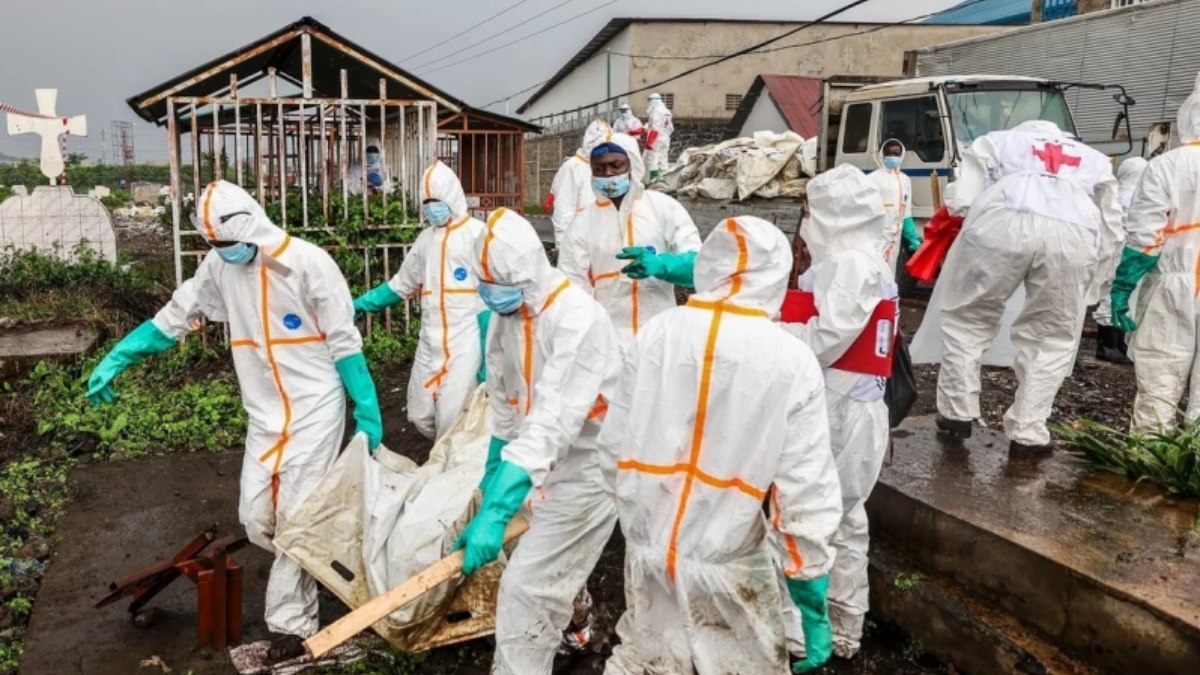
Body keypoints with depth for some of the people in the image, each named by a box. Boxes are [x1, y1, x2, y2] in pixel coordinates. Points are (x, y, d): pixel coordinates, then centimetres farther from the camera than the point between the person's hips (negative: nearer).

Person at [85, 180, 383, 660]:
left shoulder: (309, 263, -15)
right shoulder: (219, 267, 0)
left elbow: (343, 343, -12)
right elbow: (176, 316, 11)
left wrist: (367, 411, -10)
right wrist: (116, 359, 7)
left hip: (315, 409, -5)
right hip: (264, 416, 5)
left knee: (296, 518, -4)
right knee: (256, 519, 4)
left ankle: (291, 623, 11)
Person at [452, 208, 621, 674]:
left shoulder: (578, 318, -28)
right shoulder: (504, 314, -2)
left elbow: (554, 422, -36)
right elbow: (503, 403, 10)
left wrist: (496, 511, -41)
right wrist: (493, 473, 17)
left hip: (585, 468, -8)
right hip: (544, 466, 8)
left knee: (524, 586, -6)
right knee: (554, 574, 26)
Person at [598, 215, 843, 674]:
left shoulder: (655, 334, -7)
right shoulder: (792, 361, -15)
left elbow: (614, 447, -1)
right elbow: (806, 492, -13)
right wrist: (812, 600, -3)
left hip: (647, 553, 3)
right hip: (728, 564, -3)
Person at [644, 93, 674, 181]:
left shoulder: (655, 111, -12)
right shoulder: (667, 112, 16)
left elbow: (655, 128, -20)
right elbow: (671, 128, 19)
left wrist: (649, 141, -21)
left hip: (656, 140, -9)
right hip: (665, 139, 9)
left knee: (652, 160, -8)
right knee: (663, 161, 11)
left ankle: (654, 179, -15)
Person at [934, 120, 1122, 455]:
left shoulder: (996, 140, 34)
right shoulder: (1095, 159, 40)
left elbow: (961, 200, 18)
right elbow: (1111, 230, 28)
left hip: (1004, 219, -1)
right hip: (1074, 233, 2)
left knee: (967, 318, 16)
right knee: (1053, 338, 16)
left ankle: (956, 415, 17)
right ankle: (1027, 433, 13)